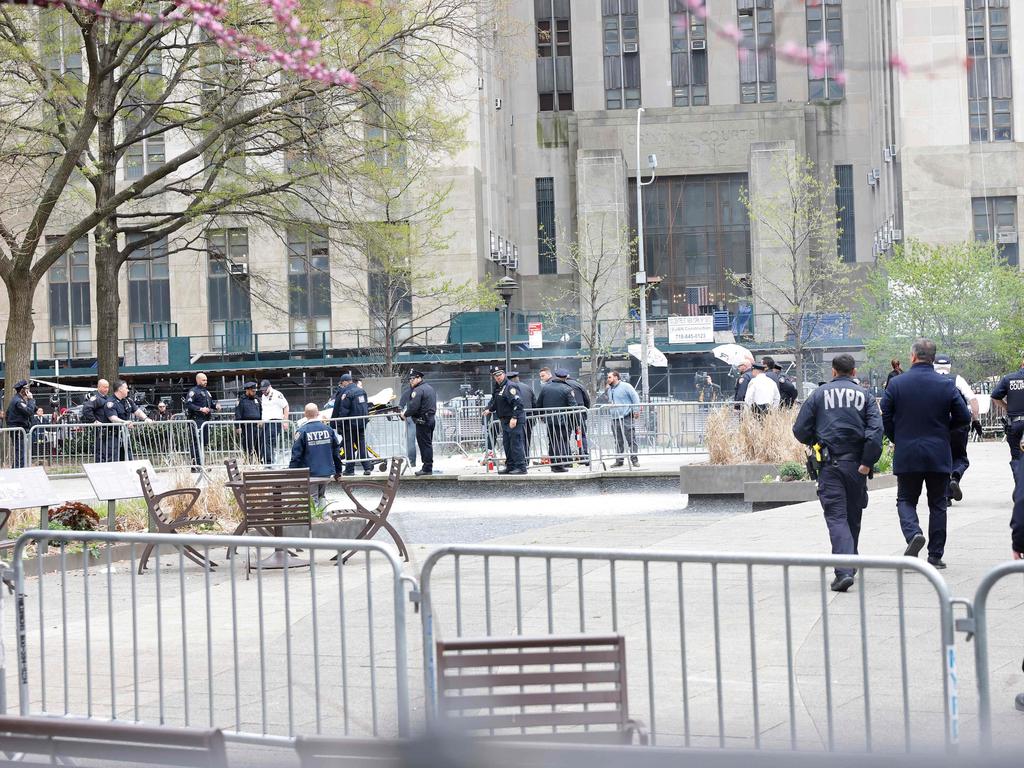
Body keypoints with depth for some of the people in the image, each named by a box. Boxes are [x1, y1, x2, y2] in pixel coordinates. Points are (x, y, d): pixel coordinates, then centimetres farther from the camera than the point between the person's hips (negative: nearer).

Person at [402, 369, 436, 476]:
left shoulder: (418, 390, -15)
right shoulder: (429, 388, 16)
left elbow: (413, 406, -21)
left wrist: (405, 414, -4)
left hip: (422, 422, -10)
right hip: (430, 419, 10)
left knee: (424, 445, -6)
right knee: (428, 444, 14)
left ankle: (427, 468, -5)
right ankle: (428, 467, 18)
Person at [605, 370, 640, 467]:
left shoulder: (625, 386, -2)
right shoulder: (609, 390, 19)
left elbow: (635, 398, -6)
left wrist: (636, 410, -12)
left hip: (626, 418, -6)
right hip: (615, 419, 6)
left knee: (631, 439, -6)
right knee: (618, 441, 7)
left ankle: (634, 459, -5)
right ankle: (619, 460, 10)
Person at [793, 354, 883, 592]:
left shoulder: (819, 395, 4)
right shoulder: (865, 396, 4)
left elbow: (800, 430, 1)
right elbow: (876, 430, -9)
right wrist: (867, 462, -7)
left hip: (829, 465, -1)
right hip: (856, 464, 2)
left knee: (836, 517, -5)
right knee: (853, 517, 17)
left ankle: (844, 571, -21)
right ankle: (850, 562, 30)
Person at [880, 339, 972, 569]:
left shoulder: (896, 384, -5)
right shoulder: (947, 384, -3)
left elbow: (885, 418, -4)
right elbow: (964, 418, -1)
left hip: (906, 455, -1)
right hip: (939, 455, 1)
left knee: (906, 500, 12)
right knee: (937, 504, 10)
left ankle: (913, 533, -16)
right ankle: (935, 555, 11)